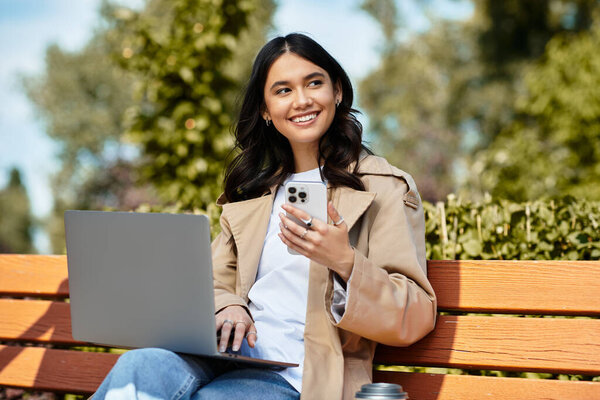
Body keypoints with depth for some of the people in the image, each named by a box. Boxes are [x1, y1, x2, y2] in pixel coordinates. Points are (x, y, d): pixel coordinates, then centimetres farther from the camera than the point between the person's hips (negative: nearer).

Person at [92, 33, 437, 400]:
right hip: (235, 354, 5)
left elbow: (415, 320, -4)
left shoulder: (385, 188, 5)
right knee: (140, 366, -31)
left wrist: (344, 262, -21)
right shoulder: (253, 191, 23)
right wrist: (229, 309, -4)